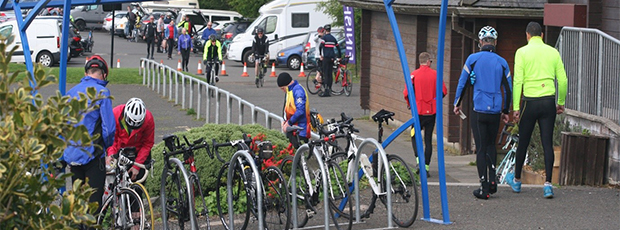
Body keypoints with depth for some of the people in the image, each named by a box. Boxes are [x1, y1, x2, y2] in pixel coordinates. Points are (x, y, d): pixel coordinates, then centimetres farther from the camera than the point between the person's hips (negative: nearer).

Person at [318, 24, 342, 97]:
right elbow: (338, 48, 20)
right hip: (332, 58, 6)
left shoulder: (324, 37, -4)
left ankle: (326, 91, -15)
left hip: (326, 57, -6)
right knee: (330, 74, 10)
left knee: (326, 74, -8)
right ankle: (329, 89, 10)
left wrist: (321, 55, -5)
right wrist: (339, 56, 29)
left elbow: (321, 46, -15)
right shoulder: (333, 38, 16)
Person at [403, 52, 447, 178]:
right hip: (432, 111, 2)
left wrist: (409, 104, 10)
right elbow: (443, 91, 1)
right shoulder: (435, 74, 0)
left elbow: (407, 93, -10)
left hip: (419, 111, -2)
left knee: (415, 136, 11)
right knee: (428, 139, 8)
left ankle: (419, 161, -9)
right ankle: (426, 167, 6)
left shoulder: (414, 74, -6)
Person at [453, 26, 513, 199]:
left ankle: (484, 188, 1)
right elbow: (508, 89, 8)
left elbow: (462, 83, 0)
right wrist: (506, 111, 19)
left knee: (481, 148, 2)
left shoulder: (473, 59, -3)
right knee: (491, 145, 20)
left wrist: (457, 104, 13)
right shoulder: (502, 62, 4)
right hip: (495, 112, 2)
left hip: (478, 111, -2)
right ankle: (492, 180, 9)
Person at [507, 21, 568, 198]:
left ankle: (516, 180, 25)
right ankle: (548, 184, -5)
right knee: (547, 143, 2)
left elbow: (518, 81, -6)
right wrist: (561, 103, 18)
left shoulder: (522, 52, -2)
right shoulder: (553, 52, 6)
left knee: (523, 142, 11)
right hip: (549, 101, 2)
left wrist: (516, 107, -3)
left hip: (530, 101, -2)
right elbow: (563, 80, 6)